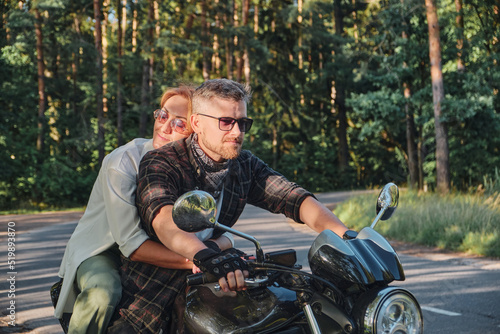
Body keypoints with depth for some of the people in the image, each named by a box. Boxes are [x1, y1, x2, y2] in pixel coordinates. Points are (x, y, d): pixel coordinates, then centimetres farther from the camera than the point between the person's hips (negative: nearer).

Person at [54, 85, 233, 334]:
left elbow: (223, 236, -12)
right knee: (102, 295, -36)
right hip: (102, 251, -5)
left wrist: (212, 248, -37)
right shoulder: (122, 162, -22)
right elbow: (133, 244, -30)